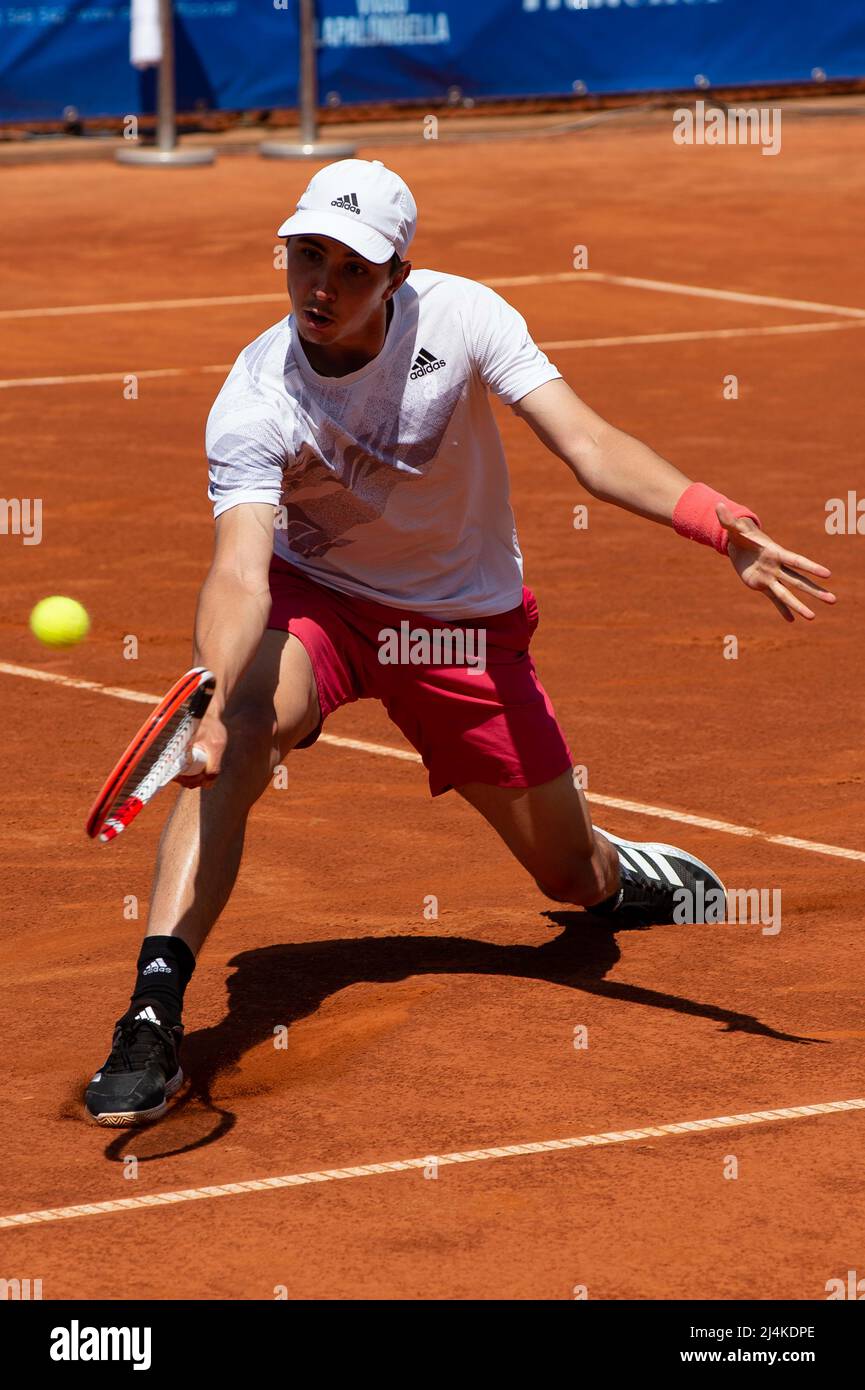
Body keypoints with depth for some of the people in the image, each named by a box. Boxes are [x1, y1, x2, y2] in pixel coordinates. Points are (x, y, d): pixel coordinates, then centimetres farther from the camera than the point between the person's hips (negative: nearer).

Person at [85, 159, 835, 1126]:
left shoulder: (459, 315, -21)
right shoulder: (253, 408, -25)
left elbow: (588, 446, -26)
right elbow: (240, 572, -37)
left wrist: (716, 523, -43)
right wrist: (216, 692, -58)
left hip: (466, 621, 2)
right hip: (317, 600, -1)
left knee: (573, 875, 7)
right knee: (240, 730, -36)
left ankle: (642, 875, 47)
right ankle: (156, 1009, -39)